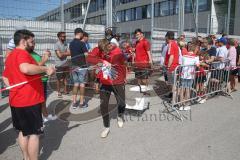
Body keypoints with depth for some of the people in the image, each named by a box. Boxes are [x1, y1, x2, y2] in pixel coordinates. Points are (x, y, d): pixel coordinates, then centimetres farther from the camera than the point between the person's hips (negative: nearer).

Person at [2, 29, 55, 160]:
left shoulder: (10, 56, 15)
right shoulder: (22, 53, -15)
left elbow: (5, 78, 23)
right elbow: (26, 68, -37)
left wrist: (16, 89, 16)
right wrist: (46, 69, -27)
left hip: (16, 100, 10)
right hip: (29, 100, -10)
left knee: (23, 131, 20)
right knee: (33, 133, 2)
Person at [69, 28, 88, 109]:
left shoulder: (71, 43, 9)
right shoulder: (81, 43, -14)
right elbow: (86, 55, -17)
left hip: (74, 66, 7)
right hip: (82, 66, -7)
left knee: (75, 84, 11)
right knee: (82, 84, 2)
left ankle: (74, 102, 12)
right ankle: (81, 103, 10)